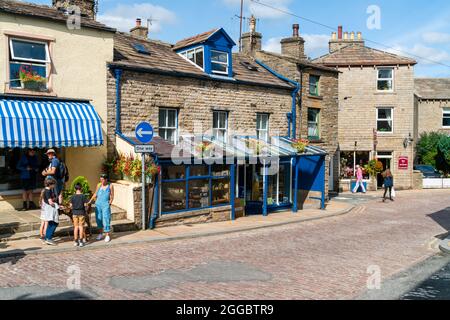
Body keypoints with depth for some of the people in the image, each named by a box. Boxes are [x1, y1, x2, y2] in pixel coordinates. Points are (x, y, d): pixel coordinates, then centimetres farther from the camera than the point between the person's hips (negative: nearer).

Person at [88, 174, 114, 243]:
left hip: (106, 204, -4)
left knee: (106, 219, -7)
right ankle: (101, 234, 24)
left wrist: (110, 203, -9)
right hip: (98, 204, 4)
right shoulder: (99, 185, 8)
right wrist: (90, 201, 10)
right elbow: (95, 194, 16)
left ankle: (108, 235, 1)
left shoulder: (110, 186, -1)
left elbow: (112, 196, 2)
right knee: (98, 219, 8)